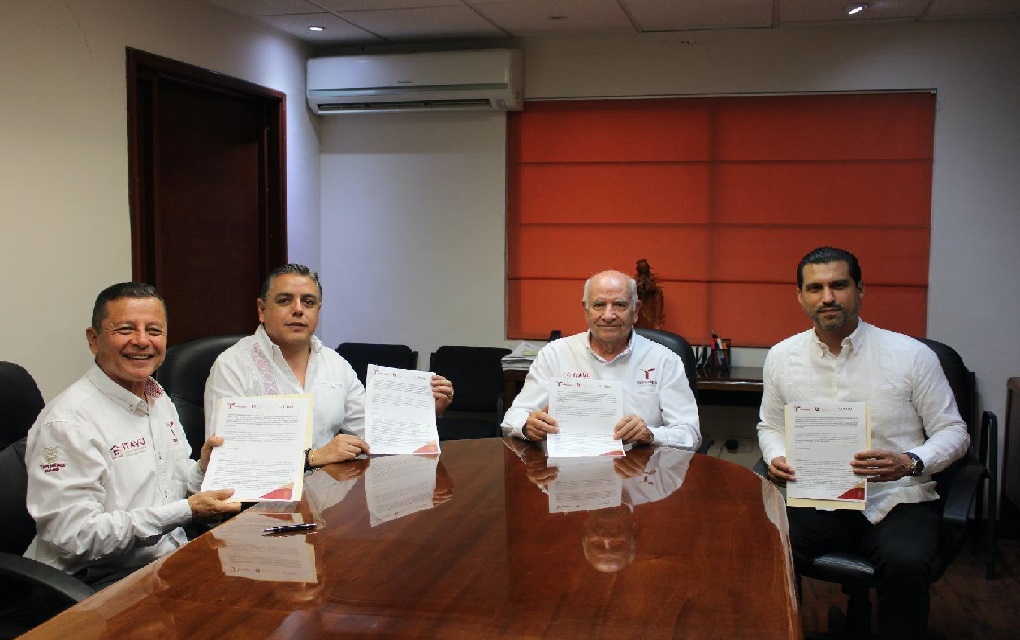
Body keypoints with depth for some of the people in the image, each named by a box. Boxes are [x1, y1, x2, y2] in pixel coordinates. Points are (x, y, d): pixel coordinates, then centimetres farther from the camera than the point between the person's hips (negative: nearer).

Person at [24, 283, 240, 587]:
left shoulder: (159, 397, 12)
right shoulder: (68, 421, -16)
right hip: (100, 583, -8)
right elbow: (74, 536, -20)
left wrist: (203, 469, -2)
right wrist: (186, 511, -20)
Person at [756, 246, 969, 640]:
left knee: (906, 563, -34)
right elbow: (770, 426, 20)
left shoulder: (911, 355, -2)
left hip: (896, 502, -1)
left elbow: (953, 431, 3)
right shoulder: (781, 357, 7)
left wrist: (910, 463, -17)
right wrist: (776, 457, -3)